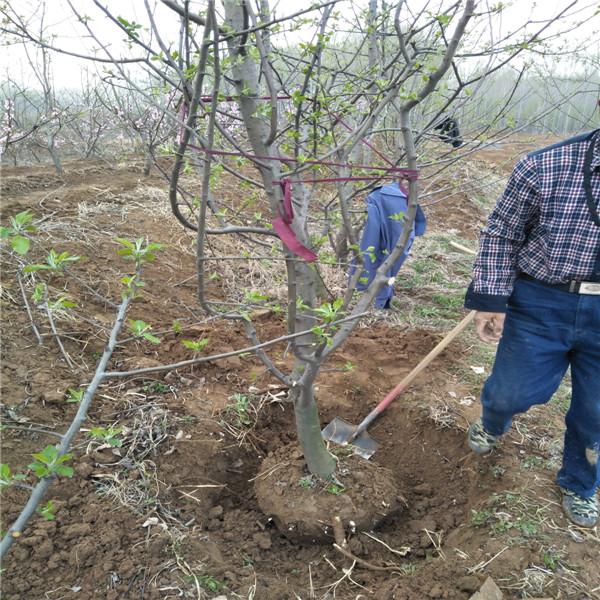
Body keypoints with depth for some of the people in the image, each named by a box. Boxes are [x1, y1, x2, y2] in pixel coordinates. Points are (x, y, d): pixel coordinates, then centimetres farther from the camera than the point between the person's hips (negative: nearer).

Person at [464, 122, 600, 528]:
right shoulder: (545, 166, -13)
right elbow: (502, 234, -3)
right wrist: (490, 299, -8)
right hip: (542, 304, -1)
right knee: (512, 391, 14)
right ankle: (492, 425, 52)